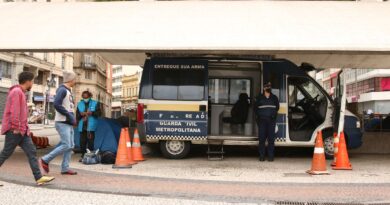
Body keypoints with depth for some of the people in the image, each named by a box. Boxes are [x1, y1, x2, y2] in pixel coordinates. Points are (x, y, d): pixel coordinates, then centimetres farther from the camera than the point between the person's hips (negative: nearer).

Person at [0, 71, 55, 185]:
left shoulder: (21, 92, 18)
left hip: (22, 130, 9)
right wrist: (16, 128, -20)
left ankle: (39, 177, -2)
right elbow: (14, 111, -20)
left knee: (32, 152, 1)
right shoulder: (16, 92, -13)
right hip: (14, 131, -9)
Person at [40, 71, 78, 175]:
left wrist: (72, 118, 7)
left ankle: (65, 168, 9)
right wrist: (69, 115, -18)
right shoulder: (62, 90, -11)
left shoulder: (68, 91, 17)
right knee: (66, 145, -13)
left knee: (71, 146, 6)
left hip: (69, 123, 9)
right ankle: (45, 160, -2)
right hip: (62, 123, -9)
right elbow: (56, 105, -22)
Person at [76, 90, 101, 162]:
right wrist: (81, 114, -10)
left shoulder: (95, 103, 8)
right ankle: (83, 156, 11)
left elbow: (99, 113, 2)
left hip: (90, 126, -2)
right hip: (82, 126, 3)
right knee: (82, 142, 2)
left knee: (90, 141, -6)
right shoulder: (79, 104, 14)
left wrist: (92, 113, -14)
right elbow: (77, 116, 11)